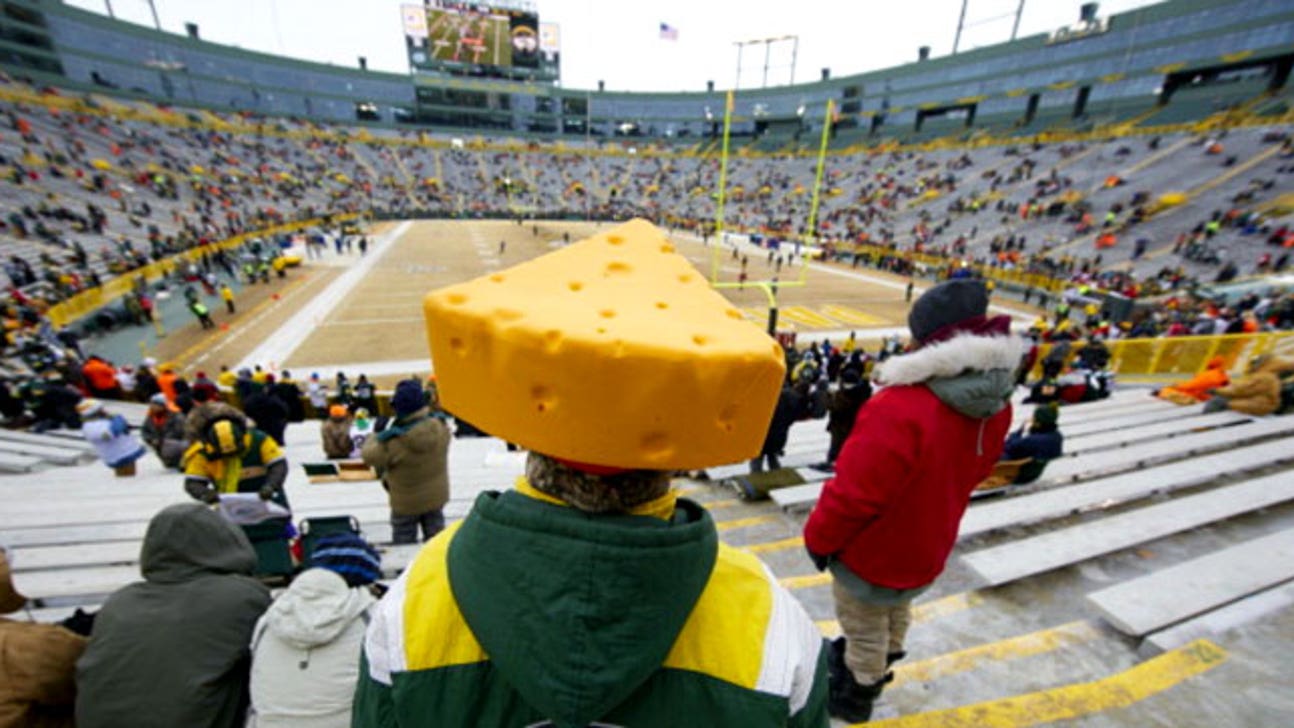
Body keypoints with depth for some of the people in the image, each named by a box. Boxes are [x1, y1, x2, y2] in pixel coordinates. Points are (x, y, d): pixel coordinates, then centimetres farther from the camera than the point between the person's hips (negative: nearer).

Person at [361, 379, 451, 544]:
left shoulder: (393, 443, -33)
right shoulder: (441, 428, -20)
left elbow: (368, 456, -13)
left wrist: (376, 437, 4)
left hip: (407, 503, -4)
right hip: (437, 497, 4)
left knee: (404, 544, 18)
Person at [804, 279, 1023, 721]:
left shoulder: (902, 408, -40)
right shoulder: (994, 403, -10)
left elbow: (854, 491, -32)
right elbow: (973, 471, 5)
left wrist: (818, 537, -14)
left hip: (874, 551, -8)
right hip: (927, 545, 8)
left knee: (865, 631, 20)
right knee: (895, 614, 34)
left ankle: (855, 696, 46)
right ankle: (875, 664, 61)